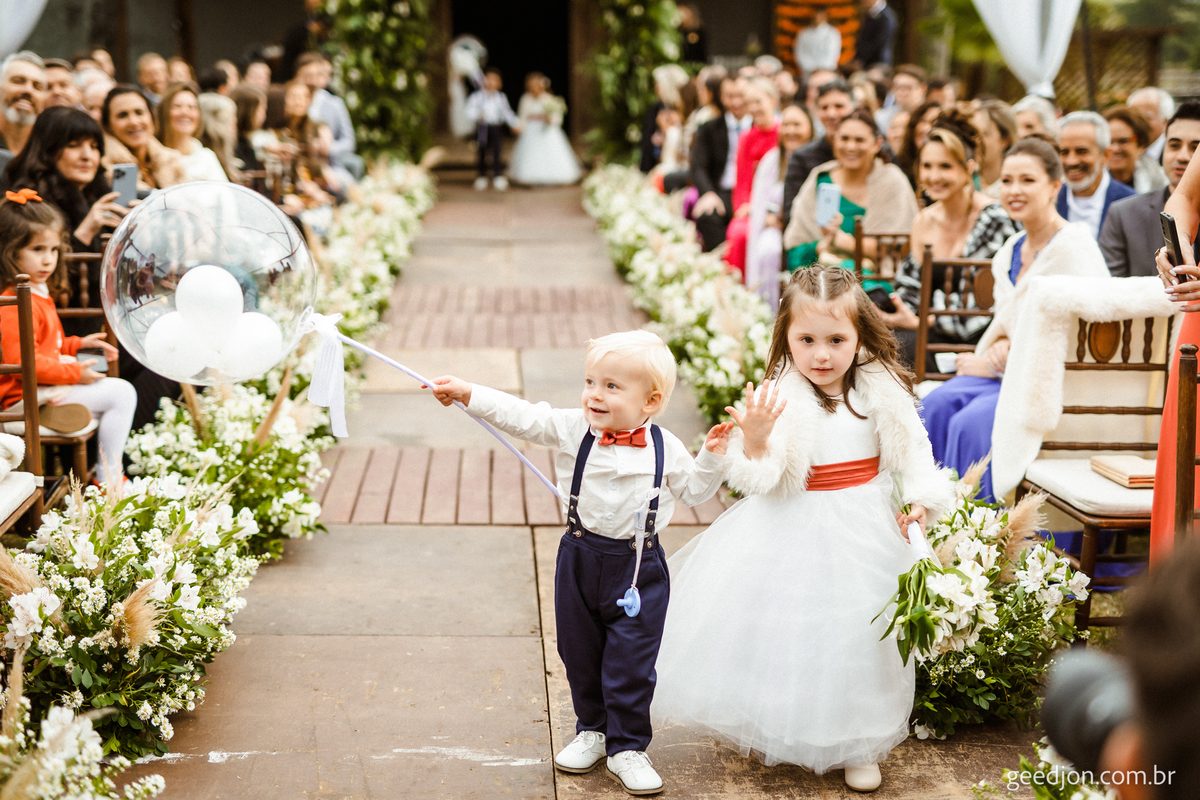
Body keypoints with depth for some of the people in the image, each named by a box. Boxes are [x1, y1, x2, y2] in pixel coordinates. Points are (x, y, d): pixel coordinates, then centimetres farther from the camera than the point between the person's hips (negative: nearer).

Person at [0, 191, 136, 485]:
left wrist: (77, 344, 13)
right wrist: (74, 373, -21)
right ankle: (109, 480, -10)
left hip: (47, 384, 12)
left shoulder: (39, 293, 15)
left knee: (120, 390, 22)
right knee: (121, 392, -13)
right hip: (27, 395, -12)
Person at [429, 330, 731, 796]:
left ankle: (627, 747, 14)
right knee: (580, 654, 14)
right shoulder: (573, 429, -5)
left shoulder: (666, 449, -4)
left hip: (639, 569, -2)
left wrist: (711, 459, -7)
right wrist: (468, 394, -13)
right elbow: (523, 418, -7)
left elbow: (693, 490, 9)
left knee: (630, 663, -1)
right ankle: (592, 730, 34)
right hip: (581, 560, 2)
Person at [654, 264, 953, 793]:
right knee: (785, 628, 7)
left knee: (856, 632, 10)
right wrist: (754, 441, -35)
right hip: (794, 533, -2)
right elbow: (761, 481, -17)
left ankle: (860, 746, 29)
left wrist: (920, 501, -10)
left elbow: (911, 452, 4)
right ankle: (772, 733, 33)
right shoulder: (778, 398, -14)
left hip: (865, 530, 2)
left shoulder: (881, 392, -6)